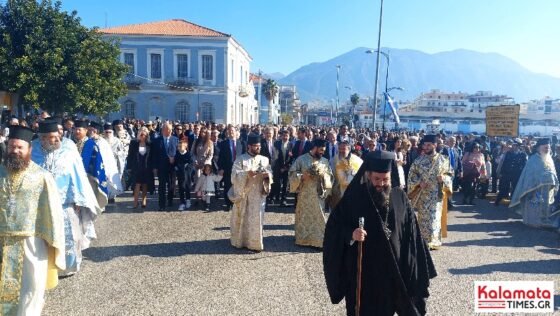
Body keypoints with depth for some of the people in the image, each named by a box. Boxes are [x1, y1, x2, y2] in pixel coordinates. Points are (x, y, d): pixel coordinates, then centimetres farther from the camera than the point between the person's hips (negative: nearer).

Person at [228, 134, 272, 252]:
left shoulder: (264, 160, 8)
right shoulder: (240, 159, -1)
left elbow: (270, 173, 6)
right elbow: (235, 175, -10)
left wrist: (267, 175, -16)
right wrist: (246, 174, -26)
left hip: (258, 194, 2)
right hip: (243, 193, -2)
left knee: (256, 218, 2)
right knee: (242, 218, 7)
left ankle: (255, 243, 12)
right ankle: (241, 241, 21)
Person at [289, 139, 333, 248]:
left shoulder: (325, 161, 8)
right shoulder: (301, 159, -2)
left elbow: (330, 176, 9)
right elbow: (292, 173, -1)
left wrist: (323, 175, -11)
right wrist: (302, 176, -16)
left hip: (319, 194, 2)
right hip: (304, 194, -2)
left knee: (318, 217, 3)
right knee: (303, 216, 5)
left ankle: (317, 240, 11)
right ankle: (302, 239, 18)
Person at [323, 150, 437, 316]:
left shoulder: (400, 197, 0)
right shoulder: (354, 197, -7)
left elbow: (411, 233, 5)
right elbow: (334, 227, -4)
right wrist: (351, 234, -24)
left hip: (395, 268, 2)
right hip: (364, 269, -2)